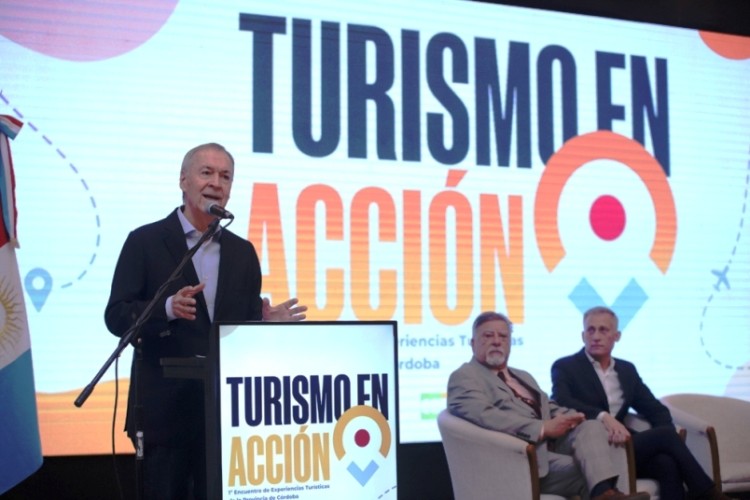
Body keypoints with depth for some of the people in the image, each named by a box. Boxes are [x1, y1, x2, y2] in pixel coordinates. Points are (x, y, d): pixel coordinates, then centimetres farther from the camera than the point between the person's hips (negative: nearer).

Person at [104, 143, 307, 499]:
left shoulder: (242, 252, 13)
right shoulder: (145, 241, -1)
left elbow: (247, 326, 15)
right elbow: (116, 317, -7)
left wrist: (268, 322, -8)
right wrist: (168, 308, -24)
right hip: (165, 406, -4)